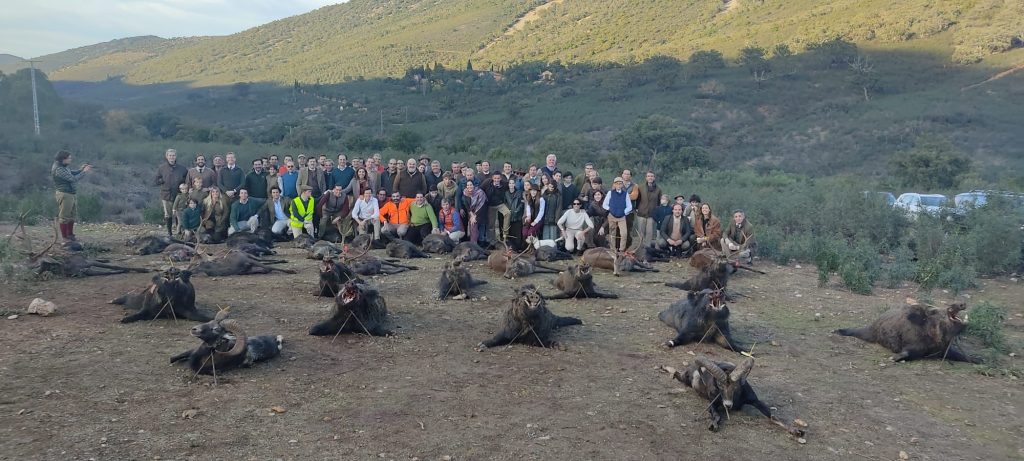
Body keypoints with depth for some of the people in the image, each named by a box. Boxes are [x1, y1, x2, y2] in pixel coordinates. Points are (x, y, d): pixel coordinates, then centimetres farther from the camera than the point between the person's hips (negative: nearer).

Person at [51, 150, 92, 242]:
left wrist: (80, 169, 3)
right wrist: (84, 172, -16)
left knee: (72, 216, 19)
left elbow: (73, 173, 20)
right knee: (64, 217, 0)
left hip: (72, 194, 10)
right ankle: (64, 237, 8)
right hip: (64, 195, -10)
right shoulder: (58, 169, -21)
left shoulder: (65, 167, 8)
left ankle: (70, 234, 30)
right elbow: (73, 179, -24)